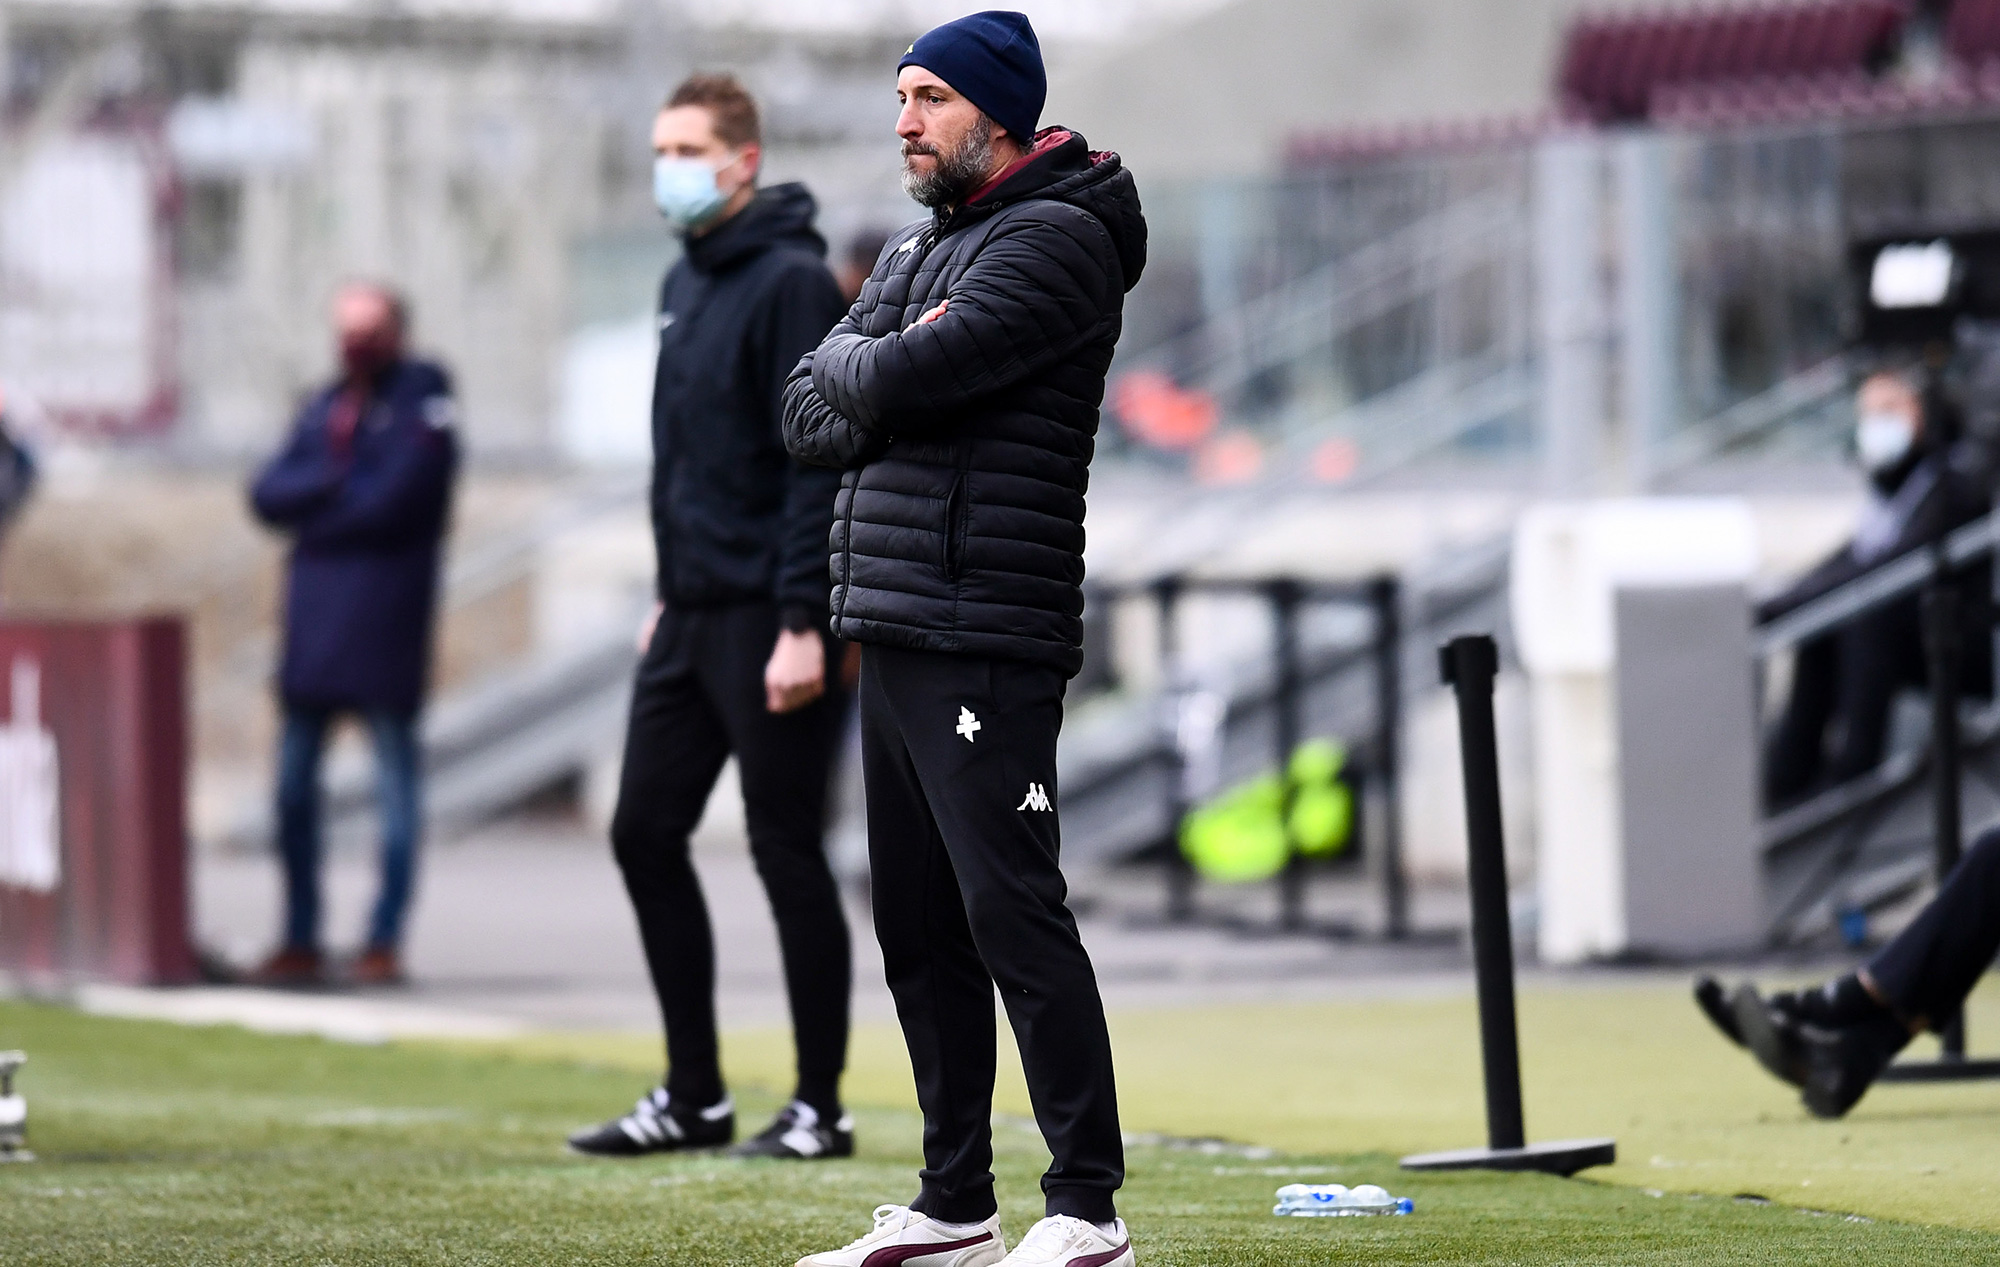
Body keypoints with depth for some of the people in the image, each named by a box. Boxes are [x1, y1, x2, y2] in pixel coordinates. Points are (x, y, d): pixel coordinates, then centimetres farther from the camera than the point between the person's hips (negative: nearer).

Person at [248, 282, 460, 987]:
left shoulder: (423, 398, -2)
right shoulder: (325, 407, 17)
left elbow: (393, 500, -13)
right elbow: (268, 496, 7)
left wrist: (309, 506, -2)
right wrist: (334, 485, -9)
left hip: (385, 613, -6)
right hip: (314, 611, 6)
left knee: (394, 773, -2)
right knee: (295, 777, 4)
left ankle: (385, 941, 0)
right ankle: (300, 941, 10)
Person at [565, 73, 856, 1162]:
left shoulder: (792, 283, -13)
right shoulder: (684, 284, 15)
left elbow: (819, 464, -17)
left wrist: (802, 624, -22)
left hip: (770, 621, -9)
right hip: (692, 615, 9)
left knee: (786, 851, -3)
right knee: (644, 833, 8)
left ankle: (819, 1110, 6)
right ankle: (694, 1097, 17)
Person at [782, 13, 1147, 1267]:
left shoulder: (1054, 242, -8)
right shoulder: (917, 248, 21)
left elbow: (898, 380, -19)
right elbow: (812, 418, 12)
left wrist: (866, 372, 2)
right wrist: (884, 379, -7)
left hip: (985, 645, -9)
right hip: (890, 638, 9)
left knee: (1012, 913, -12)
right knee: (917, 925, 11)